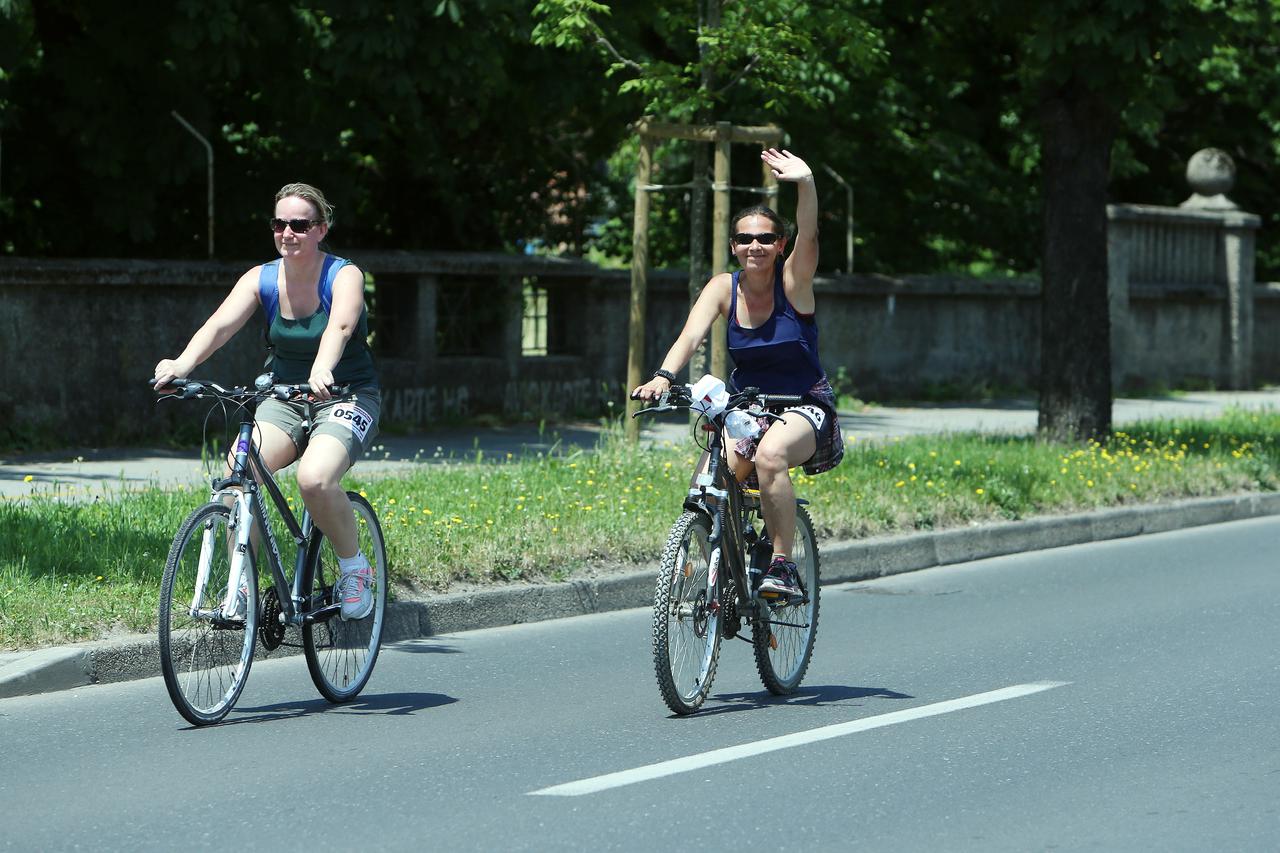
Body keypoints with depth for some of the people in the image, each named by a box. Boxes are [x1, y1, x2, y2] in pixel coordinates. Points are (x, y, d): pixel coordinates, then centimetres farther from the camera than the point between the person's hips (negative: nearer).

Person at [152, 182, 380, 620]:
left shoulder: (344, 276, -13)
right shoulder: (261, 279, -3)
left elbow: (340, 326, -35)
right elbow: (220, 324, -20)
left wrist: (322, 371, -56)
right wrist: (182, 364, -40)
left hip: (347, 397, -4)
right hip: (284, 399, 4)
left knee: (314, 478, -32)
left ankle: (354, 567, -5)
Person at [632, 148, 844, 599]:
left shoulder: (792, 281, -10)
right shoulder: (723, 288, -5)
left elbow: (808, 236, -28)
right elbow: (691, 334, -19)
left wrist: (806, 183, -45)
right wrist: (663, 376, -38)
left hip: (804, 407, -4)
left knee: (770, 454, -36)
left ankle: (783, 566, -26)